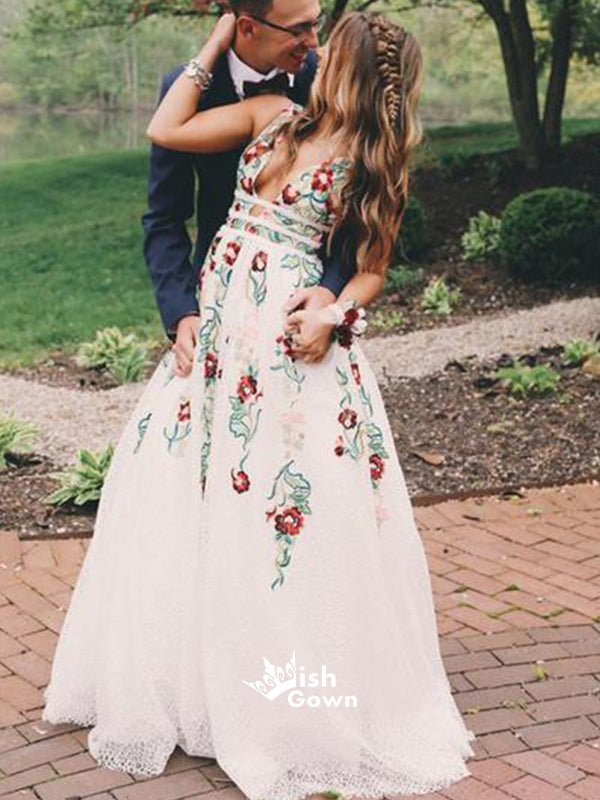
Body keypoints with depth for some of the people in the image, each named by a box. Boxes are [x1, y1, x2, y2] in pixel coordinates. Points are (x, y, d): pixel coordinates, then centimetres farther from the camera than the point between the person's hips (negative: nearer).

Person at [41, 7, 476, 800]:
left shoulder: (373, 164, 0)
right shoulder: (273, 115, 10)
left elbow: (371, 269, 2)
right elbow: (165, 132, 6)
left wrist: (336, 314, -17)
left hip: (292, 334, -5)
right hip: (218, 325, 5)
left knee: (299, 508, -3)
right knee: (179, 496, 8)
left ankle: (322, 707, 14)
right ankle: (185, 679, 26)